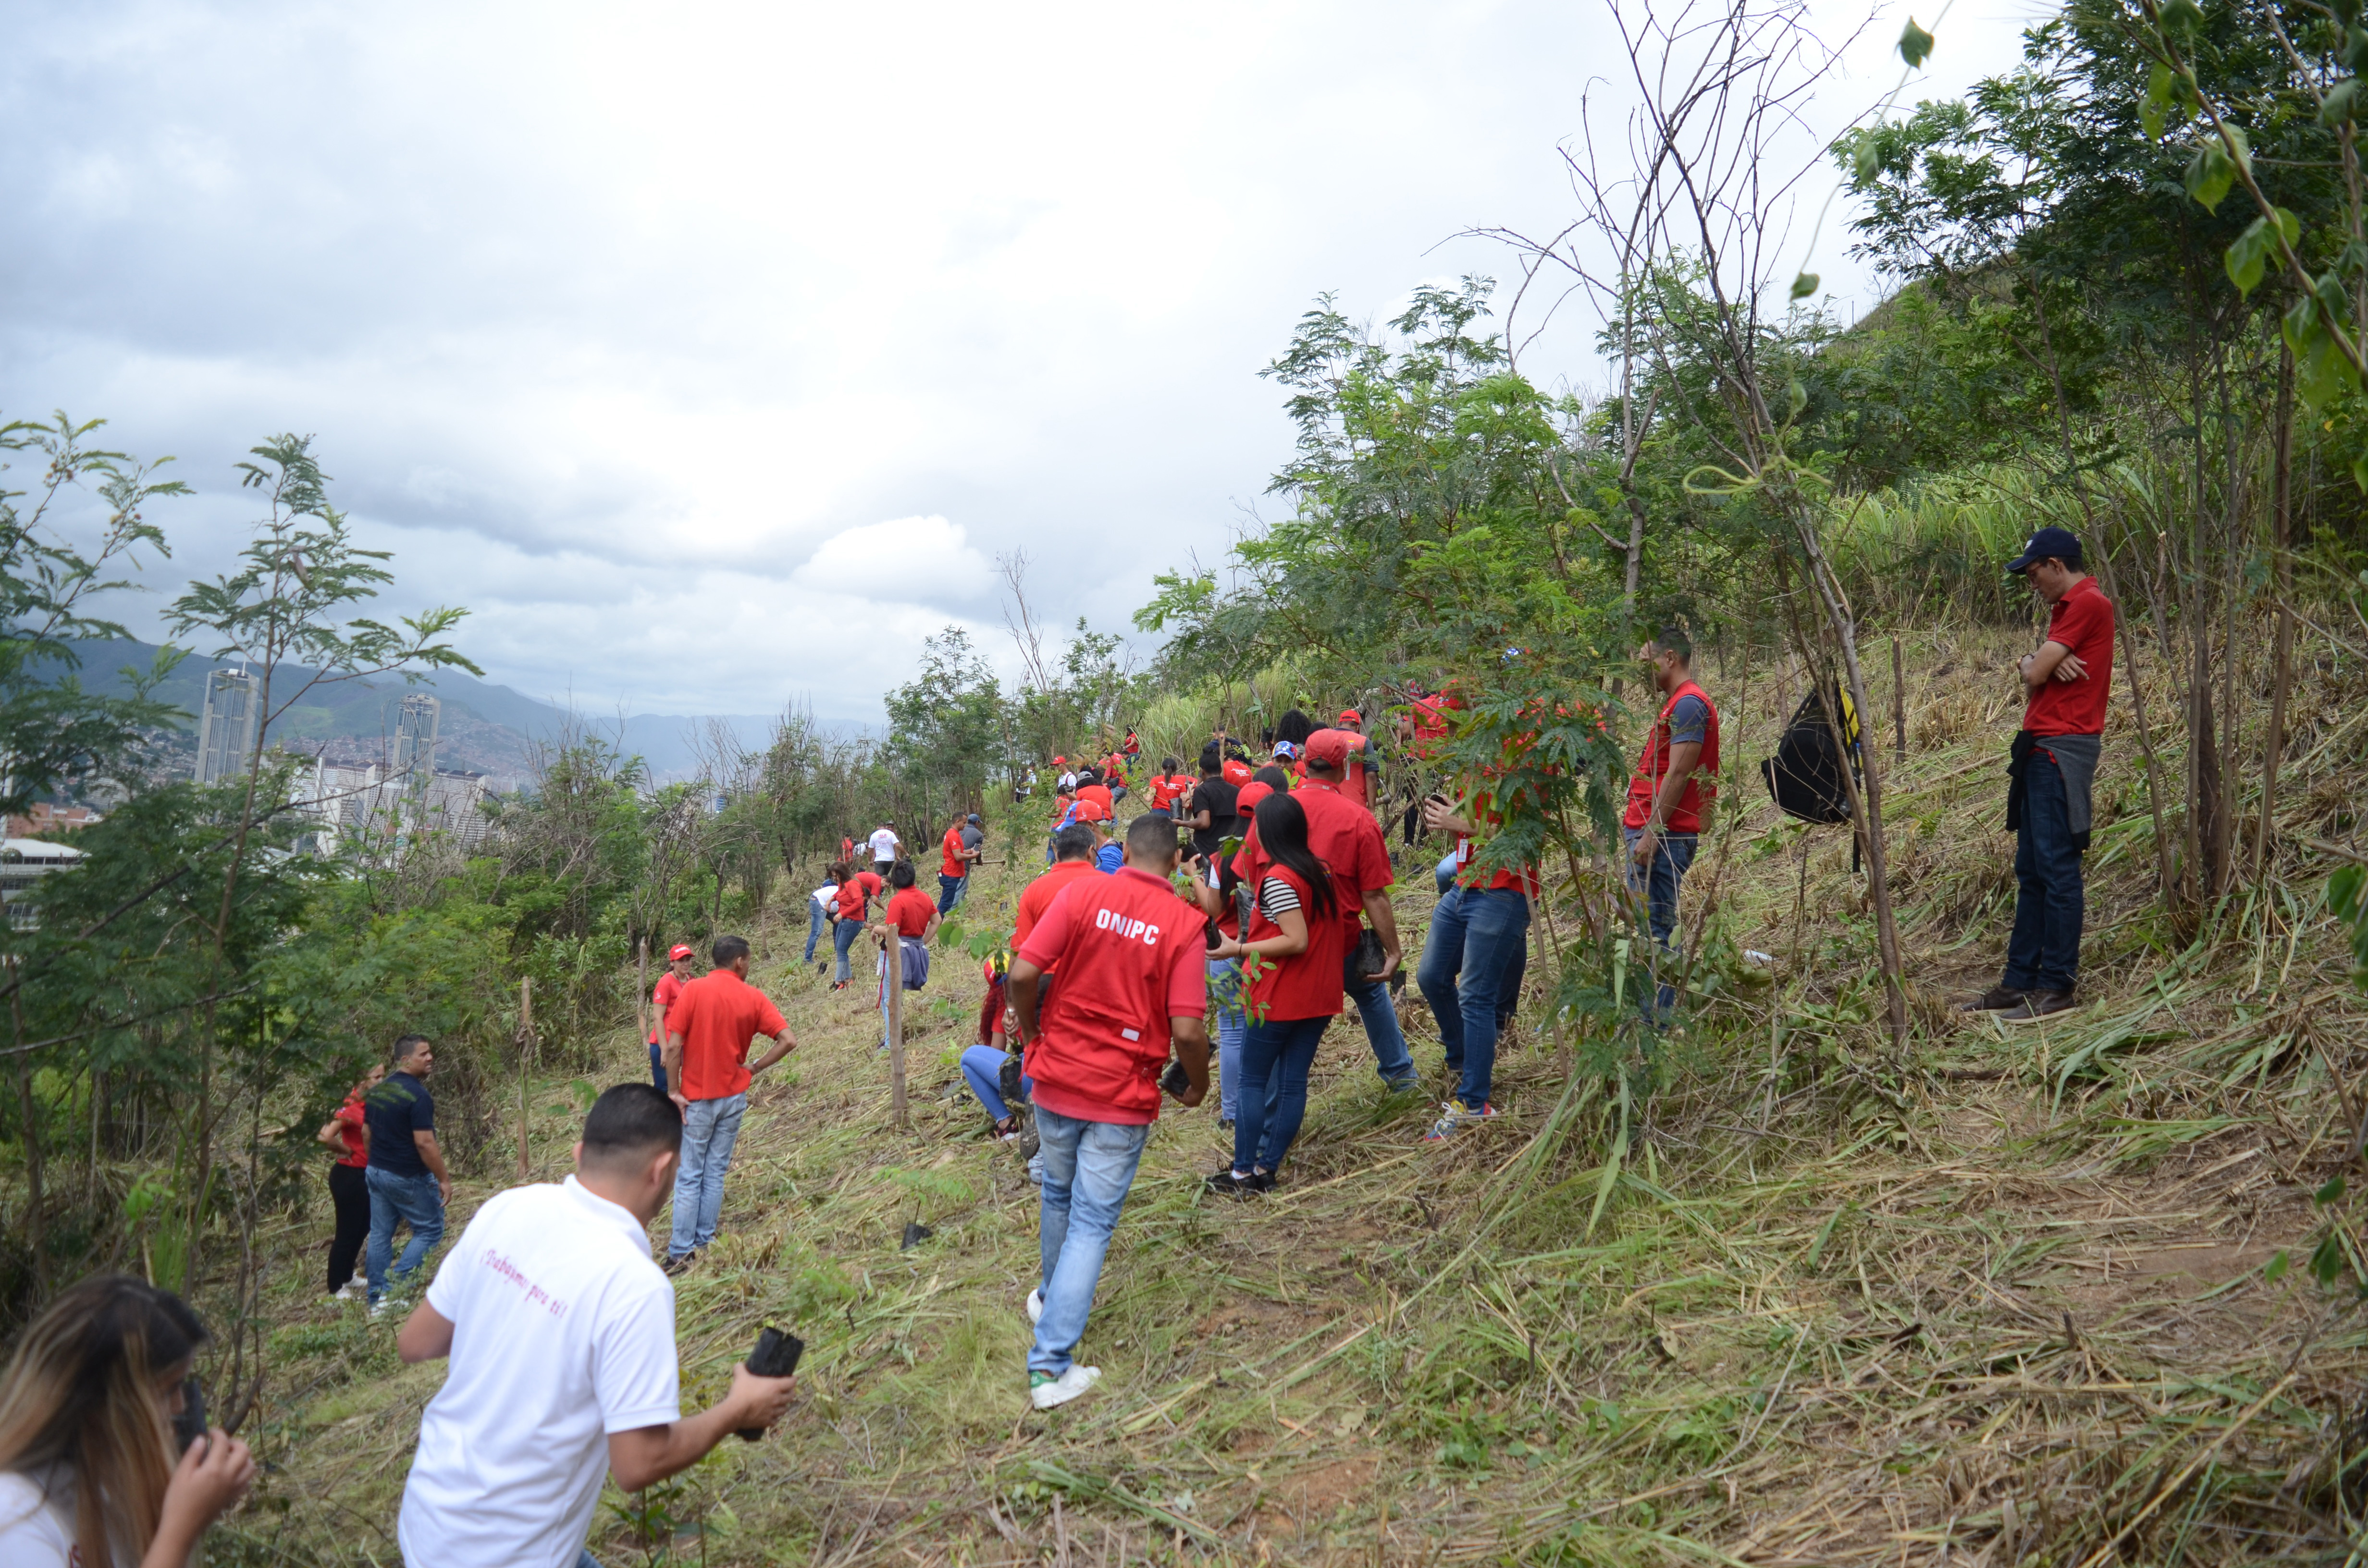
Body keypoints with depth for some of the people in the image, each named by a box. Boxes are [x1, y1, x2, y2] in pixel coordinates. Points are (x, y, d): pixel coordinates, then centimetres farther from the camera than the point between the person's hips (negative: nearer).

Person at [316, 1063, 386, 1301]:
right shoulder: (352, 1107, -21)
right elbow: (326, 1137, -31)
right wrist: (348, 1152, -16)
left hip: (365, 1175, 9)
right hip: (348, 1176, -9)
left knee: (363, 1227, 21)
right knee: (348, 1232, 2)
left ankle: (347, 1276, 39)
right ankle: (336, 1288, 17)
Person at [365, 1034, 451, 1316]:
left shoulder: (376, 1091, 7)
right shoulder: (418, 1095, -20)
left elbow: (367, 1133, 14)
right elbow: (425, 1143, -23)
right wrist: (444, 1179, -17)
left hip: (376, 1173, 8)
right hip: (408, 1177, -8)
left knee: (380, 1235, 12)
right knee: (430, 1230, 5)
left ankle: (377, 1299, 16)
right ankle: (398, 1287, -2)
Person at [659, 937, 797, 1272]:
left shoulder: (693, 990, -9)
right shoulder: (753, 998, -3)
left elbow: (673, 1047, -14)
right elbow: (788, 1041, -9)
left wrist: (675, 1091, -7)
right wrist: (753, 1069, -1)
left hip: (696, 1098, -2)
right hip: (733, 1097, 2)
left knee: (689, 1177, 4)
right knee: (716, 1174, 12)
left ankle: (681, 1253, 5)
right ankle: (704, 1243, 17)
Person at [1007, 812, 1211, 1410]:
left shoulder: (1083, 893, -6)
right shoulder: (1184, 923, -10)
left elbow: (1024, 972, -12)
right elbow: (1187, 1030, -16)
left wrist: (1031, 1035, 7)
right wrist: (1198, 1084, 4)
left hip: (1056, 1078, 3)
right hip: (1124, 1097, -3)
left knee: (1059, 1195, 25)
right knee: (1093, 1222, 6)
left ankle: (1053, 1298, 49)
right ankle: (1051, 1365, 4)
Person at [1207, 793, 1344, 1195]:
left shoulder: (1277, 878, -17)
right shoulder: (1320, 871, 7)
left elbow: (1297, 941, -22)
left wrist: (1238, 949, -18)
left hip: (1279, 997, -7)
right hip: (1319, 996, 7)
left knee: (1253, 1080, 3)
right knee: (1293, 1081, 8)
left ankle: (1243, 1173, 6)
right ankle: (1268, 1168, 14)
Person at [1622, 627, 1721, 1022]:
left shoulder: (1688, 704, -12)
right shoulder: (1676, 703, 21)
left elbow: (1678, 775, -19)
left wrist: (1650, 834, -20)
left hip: (1663, 836, -11)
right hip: (1651, 831, 11)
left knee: (1654, 931, -9)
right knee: (1645, 930, 13)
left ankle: (1653, 1023, -5)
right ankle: (1646, 1016, 19)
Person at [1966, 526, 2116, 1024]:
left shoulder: (2089, 604, -10)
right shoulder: (2067, 608, 22)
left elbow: (2036, 674, -14)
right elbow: (2035, 674, 17)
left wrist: (2036, 666, 9)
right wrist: (2037, 664, -6)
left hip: (2062, 750, -10)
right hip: (2041, 749, 10)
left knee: (2057, 869, -8)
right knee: (2030, 871, 10)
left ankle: (2057, 985, -4)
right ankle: (2020, 980, 15)